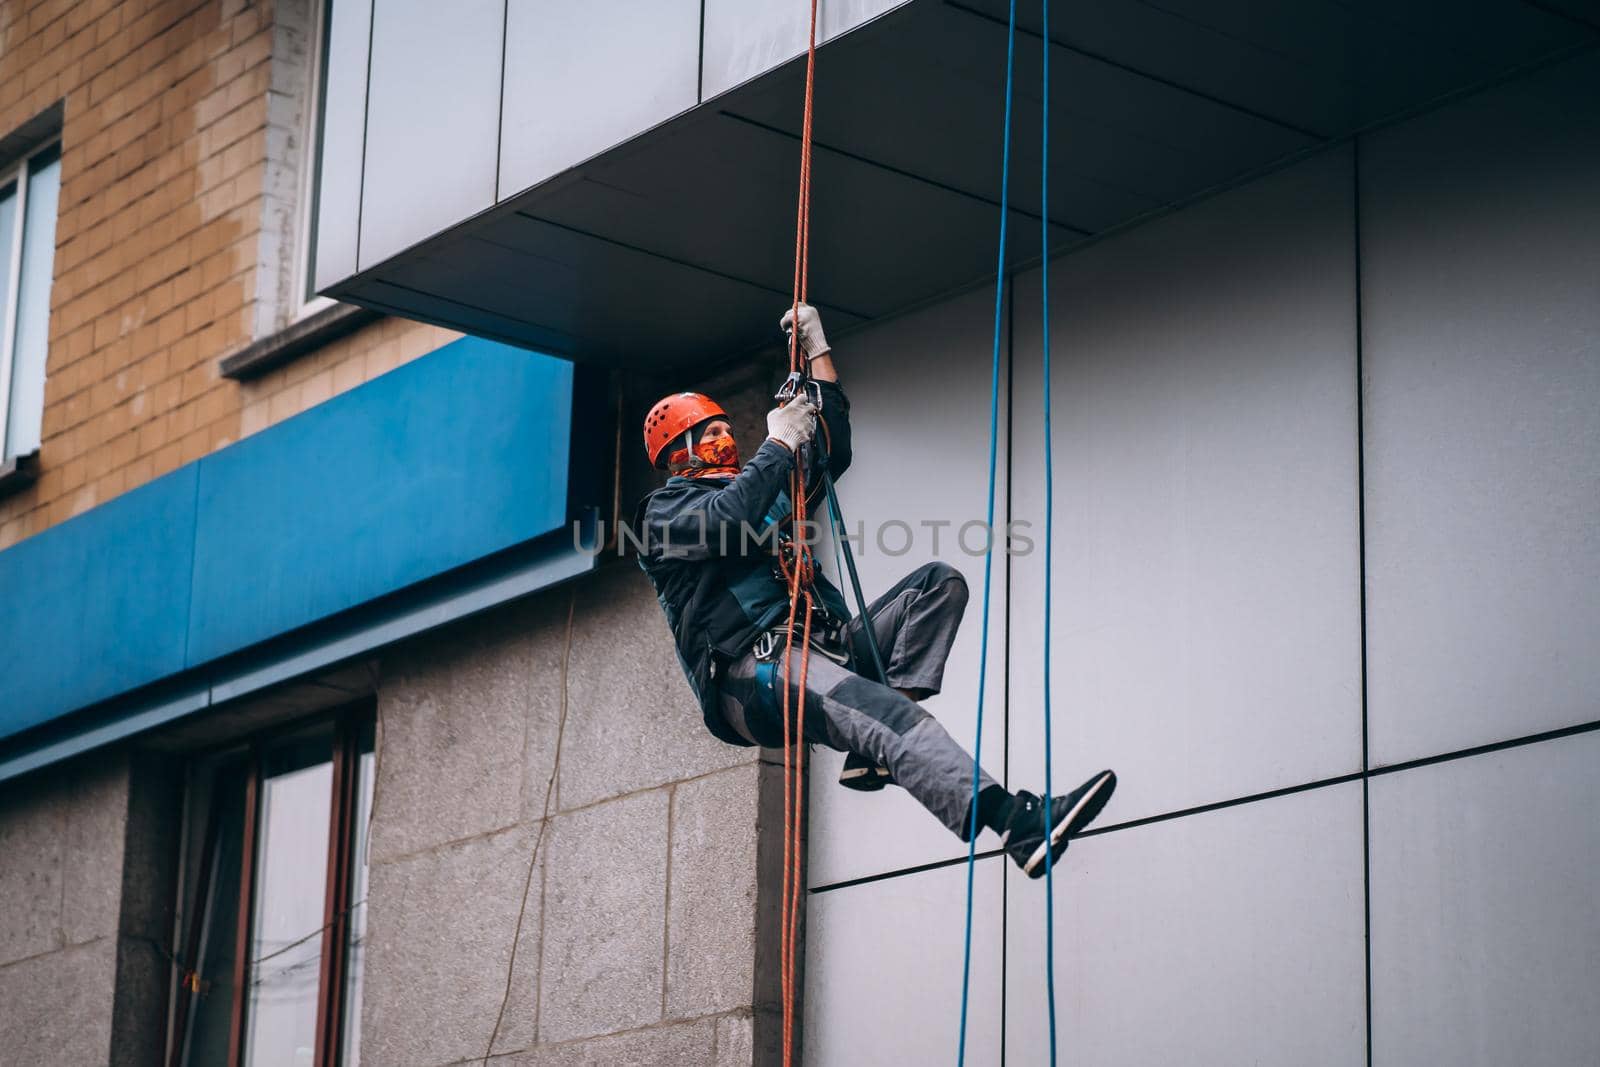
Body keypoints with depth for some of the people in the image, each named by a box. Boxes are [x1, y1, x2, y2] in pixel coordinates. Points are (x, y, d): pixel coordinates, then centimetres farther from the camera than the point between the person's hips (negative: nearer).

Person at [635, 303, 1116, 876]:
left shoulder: (760, 484, 35)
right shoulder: (665, 509, 10)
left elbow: (833, 450, 34)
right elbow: (726, 522, -12)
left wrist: (817, 351, 29)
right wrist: (780, 441, -3)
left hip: (823, 643, 8)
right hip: (750, 668, -8)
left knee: (939, 582, -6)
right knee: (882, 713, -35)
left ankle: (874, 748, -23)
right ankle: (1020, 824, -57)